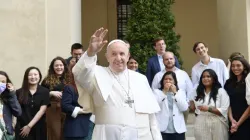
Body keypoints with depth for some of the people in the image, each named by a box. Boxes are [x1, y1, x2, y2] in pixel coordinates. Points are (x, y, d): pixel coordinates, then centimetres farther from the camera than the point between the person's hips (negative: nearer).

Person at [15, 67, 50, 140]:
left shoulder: (44, 91, 0)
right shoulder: (19, 92, 2)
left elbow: (42, 111, -6)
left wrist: (29, 126, -11)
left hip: (39, 128, 0)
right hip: (22, 128, 0)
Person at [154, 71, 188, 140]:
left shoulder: (181, 92, 12)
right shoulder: (157, 92, 6)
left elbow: (184, 108, -3)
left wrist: (175, 93, -8)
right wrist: (164, 92, -13)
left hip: (178, 129, 2)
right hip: (162, 129, -2)